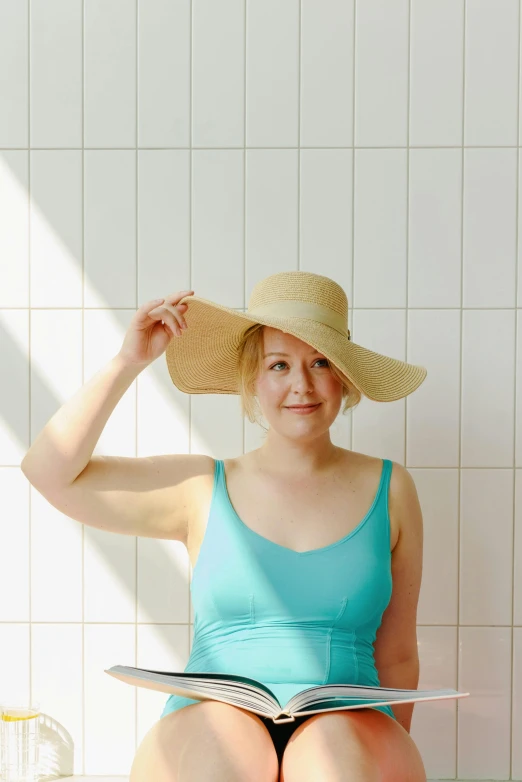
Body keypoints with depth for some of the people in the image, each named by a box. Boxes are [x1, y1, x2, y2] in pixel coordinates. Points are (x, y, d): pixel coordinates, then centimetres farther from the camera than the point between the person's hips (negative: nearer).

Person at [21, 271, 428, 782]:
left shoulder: (389, 489, 10)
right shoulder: (202, 489, 9)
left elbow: (396, 656, 14)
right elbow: (50, 471, 3)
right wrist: (128, 362, 0)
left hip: (347, 725, 0)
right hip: (208, 724, 1)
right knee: (219, 739, -34)